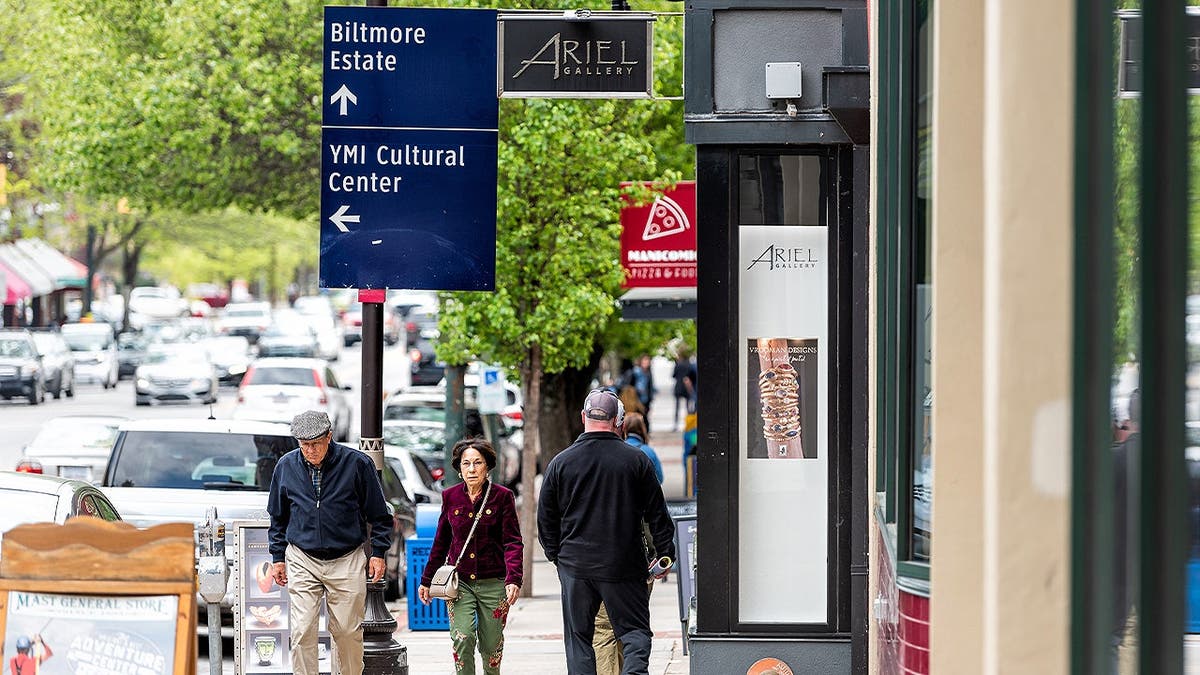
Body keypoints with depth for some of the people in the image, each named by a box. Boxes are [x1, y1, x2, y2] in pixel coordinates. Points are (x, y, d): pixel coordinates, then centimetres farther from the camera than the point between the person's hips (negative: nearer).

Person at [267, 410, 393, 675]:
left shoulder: (357, 464, -6)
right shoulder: (286, 466, 2)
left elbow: (378, 514, 3)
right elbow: (278, 517, 15)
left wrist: (378, 552, 0)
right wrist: (278, 557, 13)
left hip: (346, 562, -1)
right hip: (302, 561, 2)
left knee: (348, 631, 2)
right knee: (302, 632, -7)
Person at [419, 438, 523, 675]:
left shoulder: (502, 496, -3)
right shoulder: (450, 497, 5)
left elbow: (513, 542, -6)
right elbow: (441, 542, 15)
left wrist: (513, 579, -21)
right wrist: (426, 580, 17)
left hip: (493, 582, -1)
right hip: (459, 581, 1)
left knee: (491, 645, 5)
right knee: (462, 638, -15)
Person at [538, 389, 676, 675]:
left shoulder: (560, 463, 0)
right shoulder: (637, 460, -3)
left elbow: (546, 517, 7)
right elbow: (657, 514, 3)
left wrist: (556, 554, 19)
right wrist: (665, 554, 14)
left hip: (576, 565, 1)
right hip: (624, 566, -1)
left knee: (578, 637, 9)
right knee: (635, 630, 4)